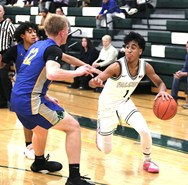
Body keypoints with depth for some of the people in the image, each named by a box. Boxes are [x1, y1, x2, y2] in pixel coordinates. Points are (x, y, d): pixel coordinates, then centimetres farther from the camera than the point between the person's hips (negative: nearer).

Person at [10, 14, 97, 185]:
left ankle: (39, 162, 58)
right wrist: (77, 72, -16)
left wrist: (46, 97, 25)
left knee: (40, 128, 36)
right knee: (73, 126, -5)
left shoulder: (37, 46, 17)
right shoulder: (53, 49, -9)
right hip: (30, 101, -9)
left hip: (18, 99, 9)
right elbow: (52, 74, -29)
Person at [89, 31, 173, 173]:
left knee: (144, 130, -21)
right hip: (108, 104, -3)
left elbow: (160, 82, -1)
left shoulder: (145, 66, -15)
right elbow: (93, 82, -33)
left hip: (125, 102, 3)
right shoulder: (118, 66, -30)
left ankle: (148, 161, 7)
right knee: (106, 150, 3)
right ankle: (99, 130, 40)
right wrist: (95, 82, -59)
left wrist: (162, 91, -26)